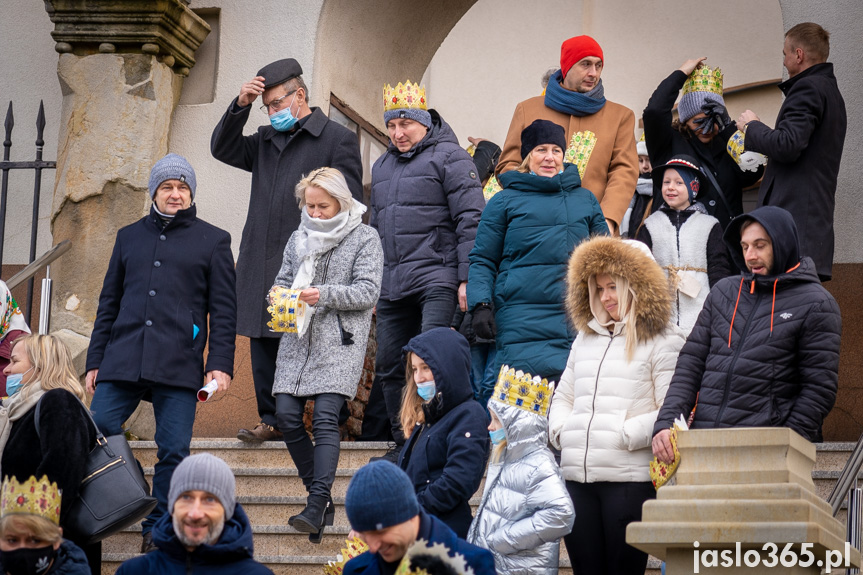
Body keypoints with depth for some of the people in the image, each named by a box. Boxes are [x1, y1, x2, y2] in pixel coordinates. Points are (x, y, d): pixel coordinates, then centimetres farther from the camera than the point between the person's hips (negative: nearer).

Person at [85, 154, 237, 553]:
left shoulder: (213, 240, 11)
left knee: (173, 452, -3)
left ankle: (157, 534, 7)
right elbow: (108, 303, 20)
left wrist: (220, 364, -4)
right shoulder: (129, 236, 19)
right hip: (121, 362, 2)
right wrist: (94, 361, 14)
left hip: (179, 367, -2)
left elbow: (224, 310, 7)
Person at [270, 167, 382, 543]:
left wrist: (324, 295, -18)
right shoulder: (299, 238, 18)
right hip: (298, 339, 6)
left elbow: (368, 292, -6)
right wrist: (278, 295, -2)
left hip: (339, 342, -5)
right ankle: (320, 496, 7)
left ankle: (317, 505, -22)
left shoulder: (364, 238, 1)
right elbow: (283, 279, 21)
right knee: (287, 416, -5)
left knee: (325, 418, -17)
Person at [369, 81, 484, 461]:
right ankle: (403, 444, 17)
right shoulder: (382, 166, 22)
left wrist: (467, 277, -15)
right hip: (391, 285, 7)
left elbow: (470, 220, -8)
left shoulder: (449, 157, -1)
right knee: (388, 368, 7)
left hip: (435, 279, -7)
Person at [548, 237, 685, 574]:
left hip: (629, 479, -6)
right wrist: (559, 430, 9)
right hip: (577, 476, 6)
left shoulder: (663, 342, -1)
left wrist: (628, 435, -14)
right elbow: (563, 397, 27)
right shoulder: (585, 339, 21)